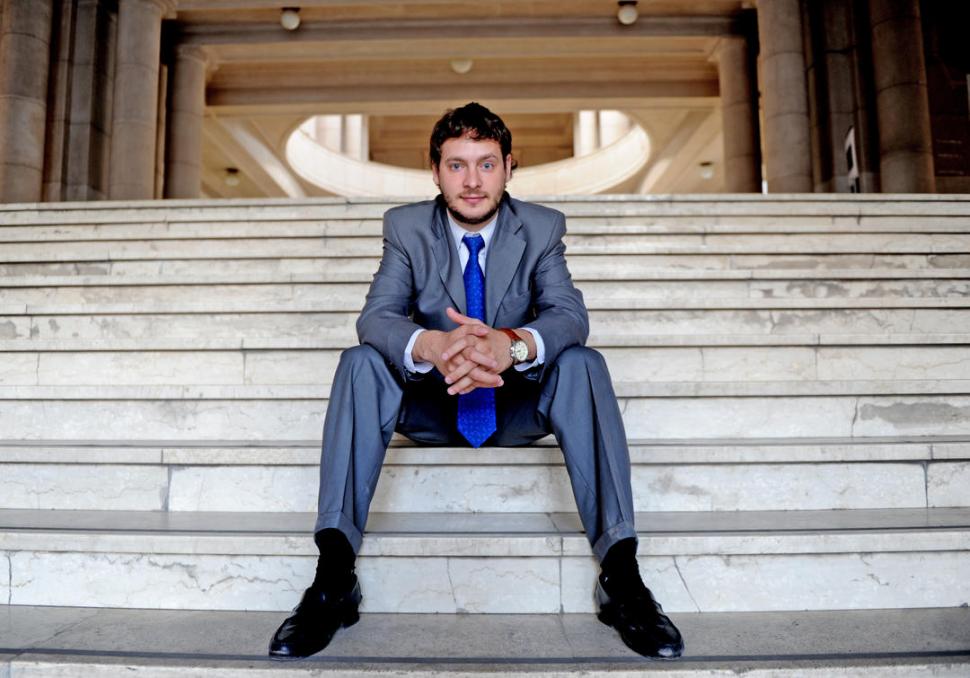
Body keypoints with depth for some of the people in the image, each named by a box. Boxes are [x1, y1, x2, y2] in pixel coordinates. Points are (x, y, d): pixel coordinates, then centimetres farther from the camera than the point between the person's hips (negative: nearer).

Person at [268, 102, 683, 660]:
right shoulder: (406, 226, -5)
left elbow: (570, 314, -19)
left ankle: (622, 573, -29)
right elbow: (376, 317, -19)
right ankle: (334, 576, -30)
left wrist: (512, 344, -44)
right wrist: (430, 346, -44)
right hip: (433, 406, 1)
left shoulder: (543, 227, -4)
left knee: (582, 363, -28)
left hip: (517, 406, 0)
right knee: (360, 363, -26)